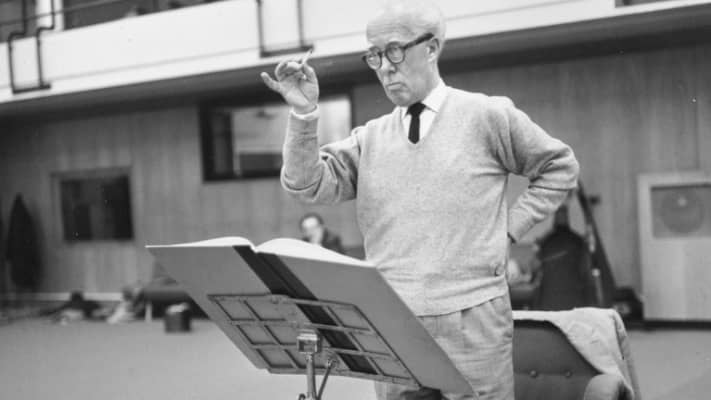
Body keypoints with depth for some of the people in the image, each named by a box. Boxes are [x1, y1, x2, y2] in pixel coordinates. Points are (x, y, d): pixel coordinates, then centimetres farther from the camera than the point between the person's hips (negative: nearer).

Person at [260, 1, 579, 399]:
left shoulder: (488, 116, 0)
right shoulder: (370, 138, 8)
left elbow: (560, 167, 9)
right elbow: (308, 184, -2)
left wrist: (509, 227, 1)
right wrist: (305, 114, -14)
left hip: (472, 320, -3)